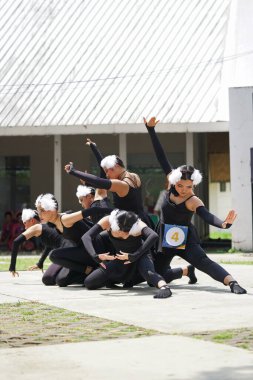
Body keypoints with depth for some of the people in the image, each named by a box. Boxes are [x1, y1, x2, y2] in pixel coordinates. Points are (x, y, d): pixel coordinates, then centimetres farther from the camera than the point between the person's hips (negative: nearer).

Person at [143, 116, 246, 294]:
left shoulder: (193, 201, -18)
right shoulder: (172, 183, -5)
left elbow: (207, 217, -35)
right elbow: (161, 157, -3)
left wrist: (224, 224, -57)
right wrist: (151, 130, -2)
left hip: (186, 240, -6)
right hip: (165, 239, 6)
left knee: (201, 261, -32)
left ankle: (232, 282, -43)